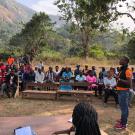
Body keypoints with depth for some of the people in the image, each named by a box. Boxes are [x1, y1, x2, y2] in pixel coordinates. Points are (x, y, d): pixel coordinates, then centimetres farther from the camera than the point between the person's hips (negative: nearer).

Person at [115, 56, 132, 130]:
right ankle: (123, 120, 30)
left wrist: (119, 79, -28)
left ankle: (123, 124, 3)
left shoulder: (128, 71, -17)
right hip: (120, 90, 10)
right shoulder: (122, 70, 13)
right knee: (123, 107, 18)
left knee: (124, 107, -3)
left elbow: (129, 82, -23)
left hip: (124, 91, -10)